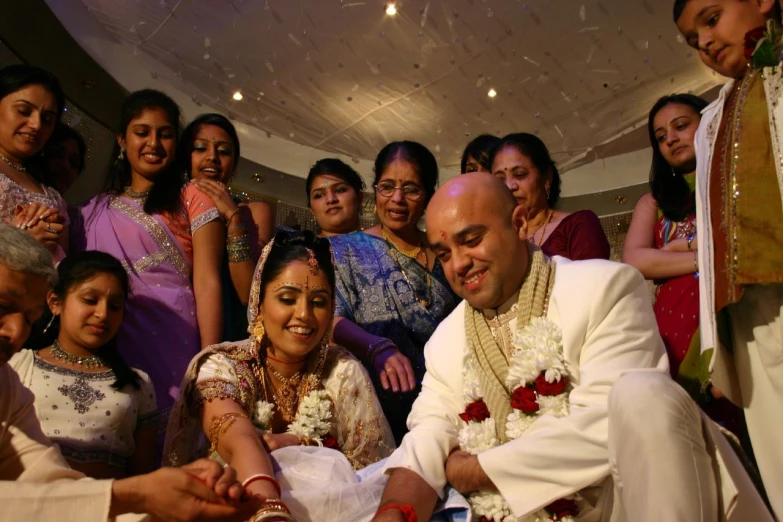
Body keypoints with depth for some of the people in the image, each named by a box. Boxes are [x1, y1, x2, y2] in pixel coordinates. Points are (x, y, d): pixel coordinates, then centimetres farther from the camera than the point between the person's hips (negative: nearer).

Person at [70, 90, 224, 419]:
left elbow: (206, 281, -6)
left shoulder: (192, 198, 3)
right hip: (105, 348, 4)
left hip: (170, 343, -3)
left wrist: (210, 361, -14)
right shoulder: (91, 212, 16)